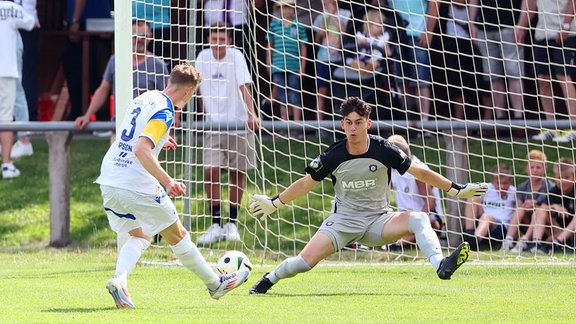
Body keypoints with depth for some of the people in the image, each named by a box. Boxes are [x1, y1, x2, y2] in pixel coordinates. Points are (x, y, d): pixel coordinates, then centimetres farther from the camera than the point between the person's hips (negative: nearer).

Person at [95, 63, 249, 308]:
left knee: (139, 236, 21)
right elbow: (141, 150, -28)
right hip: (138, 187, -7)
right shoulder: (164, 111, -15)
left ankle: (119, 279, -5)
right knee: (178, 236, 10)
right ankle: (215, 284, 24)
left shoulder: (144, 98, 11)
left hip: (108, 182, 8)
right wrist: (168, 182, -29)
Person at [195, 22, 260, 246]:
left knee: (237, 173, 4)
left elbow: (244, 86, -20)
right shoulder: (203, 58, 2)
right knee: (211, 171, -11)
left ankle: (232, 225, 17)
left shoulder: (235, 56, -9)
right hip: (213, 126, 2)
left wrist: (251, 113, -34)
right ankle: (215, 225, -5)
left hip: (238, 124, -2)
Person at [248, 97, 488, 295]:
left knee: (418, 219, -27)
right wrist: (274, 203, 6)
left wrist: (457, 190, -2)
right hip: (343, 221, 0)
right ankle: (268, 280, 12)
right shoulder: (333, 156, -10)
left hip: (378, 220, 0)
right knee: (305, 261, -17)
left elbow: (420, 172, -3)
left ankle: (441, 266, -43)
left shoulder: (383, 150, -12)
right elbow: (306, 183, 4)